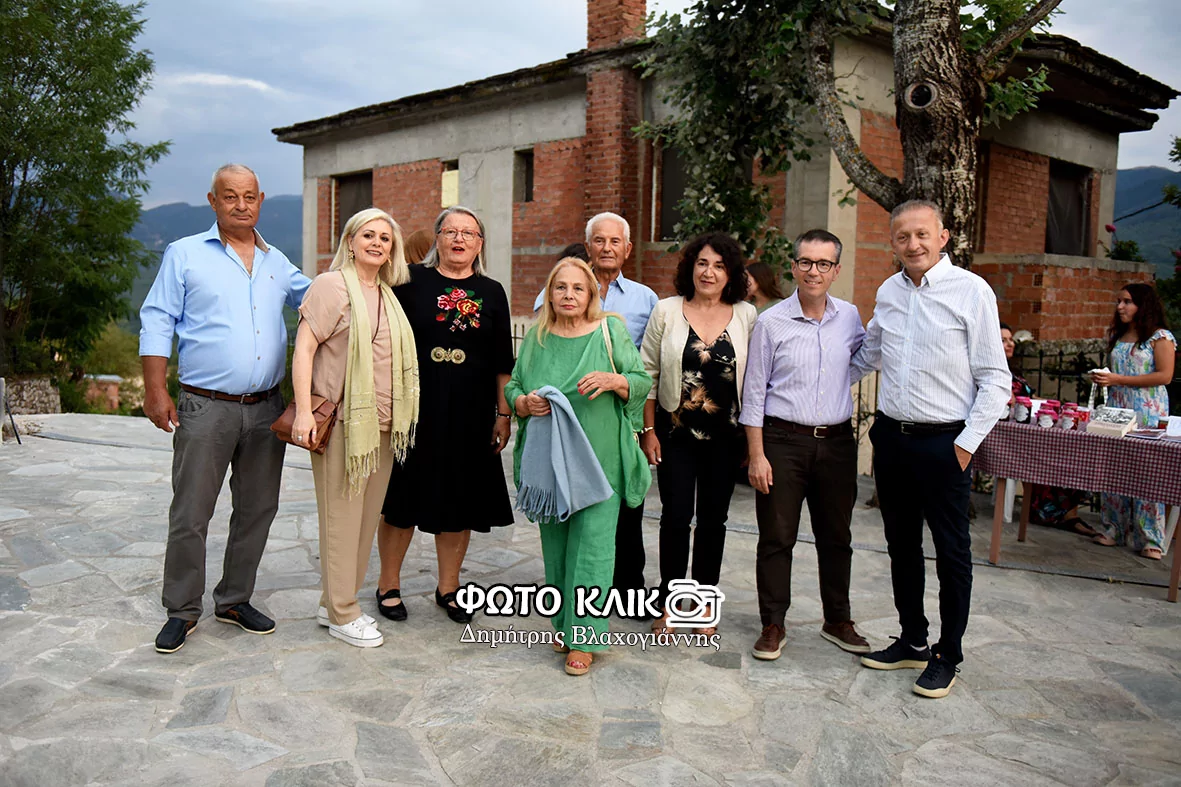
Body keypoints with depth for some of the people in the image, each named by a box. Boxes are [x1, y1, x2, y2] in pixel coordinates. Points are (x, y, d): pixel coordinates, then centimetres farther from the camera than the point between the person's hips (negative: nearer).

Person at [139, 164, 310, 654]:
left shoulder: (277, 264, 14)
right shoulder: (185, 255, 3)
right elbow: (157, 323, -1)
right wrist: (155, 392, -8)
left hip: (266, 410, 4)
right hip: (206, 409, -4)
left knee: (257, 511, 11)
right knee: (190, 516, 0)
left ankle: (234, 600, 26)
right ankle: (182, 610, 16)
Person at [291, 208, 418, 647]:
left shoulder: (388, 295, 16)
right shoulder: (333, 285, -5)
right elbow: (304, 348, -10)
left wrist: (398, 418, 15)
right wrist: (303, 411, -19)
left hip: (382, 425, 7)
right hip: (342, 421, -7)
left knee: (367, 516, 11)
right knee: (341, 516, 0)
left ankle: (334, 602, 24)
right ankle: (341, 613, 12)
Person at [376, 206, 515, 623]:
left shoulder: (492, 292, 8)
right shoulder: (411, 281, 0)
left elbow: (502, 362, 9)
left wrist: (504, 413, 5)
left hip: (471, 416, 2)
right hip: (414, 411, -2)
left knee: (460, 501, 9)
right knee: (403, 496, 6)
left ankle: (448, 587, 25)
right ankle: (389, 584, 24)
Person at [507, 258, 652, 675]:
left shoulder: (611, 331, 2)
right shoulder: (536, 338, 10)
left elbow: (643, 383, 2)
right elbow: (512, 386, 13)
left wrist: (613, 380, -18)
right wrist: (524, 403, -9)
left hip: (599, 460, -3)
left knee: (592, 543, -6)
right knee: (555, 543, 10)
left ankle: (584, 638, 2)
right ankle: (564, 624, 25)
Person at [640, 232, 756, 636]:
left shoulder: (747, 316, 2)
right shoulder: (667, 311, -1)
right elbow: (648, 373, 1)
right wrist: (648, 430, -3)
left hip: (724, 435, 1)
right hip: (675, 432, -1)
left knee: (713, 519, 9)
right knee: (676, 516, -1)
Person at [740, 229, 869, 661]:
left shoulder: (850, 317, 5)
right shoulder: (771, 322, -5)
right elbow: (754, 393, -4)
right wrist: (757, 455, -8)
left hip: (836, 442, 3)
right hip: (783, 440, -3)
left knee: (836, 537, 13)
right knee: (776, 537, 3)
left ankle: (838, 621, 29)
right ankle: (773, 625, 18)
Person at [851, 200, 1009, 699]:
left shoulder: (971, 291, -9)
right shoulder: (888, 292, 8)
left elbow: (995, 379, -9)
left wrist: (966, 443, -13)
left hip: (943, 442, -5)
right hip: (891, 436, 6)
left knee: (952, 552, 5)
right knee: (901, 545, 15)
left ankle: (948, 656, 21)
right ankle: (912, 642, 32)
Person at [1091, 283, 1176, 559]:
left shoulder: (1160, 337, -3)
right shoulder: (1116, 336, 17)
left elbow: (1165, 376, -11)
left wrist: (1119, 379, -15)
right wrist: (1102, 378, 6)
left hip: (1148, 412, -6)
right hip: (1116, 408, 6)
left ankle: (1150, 539, 0)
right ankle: (1113, 529, 12)